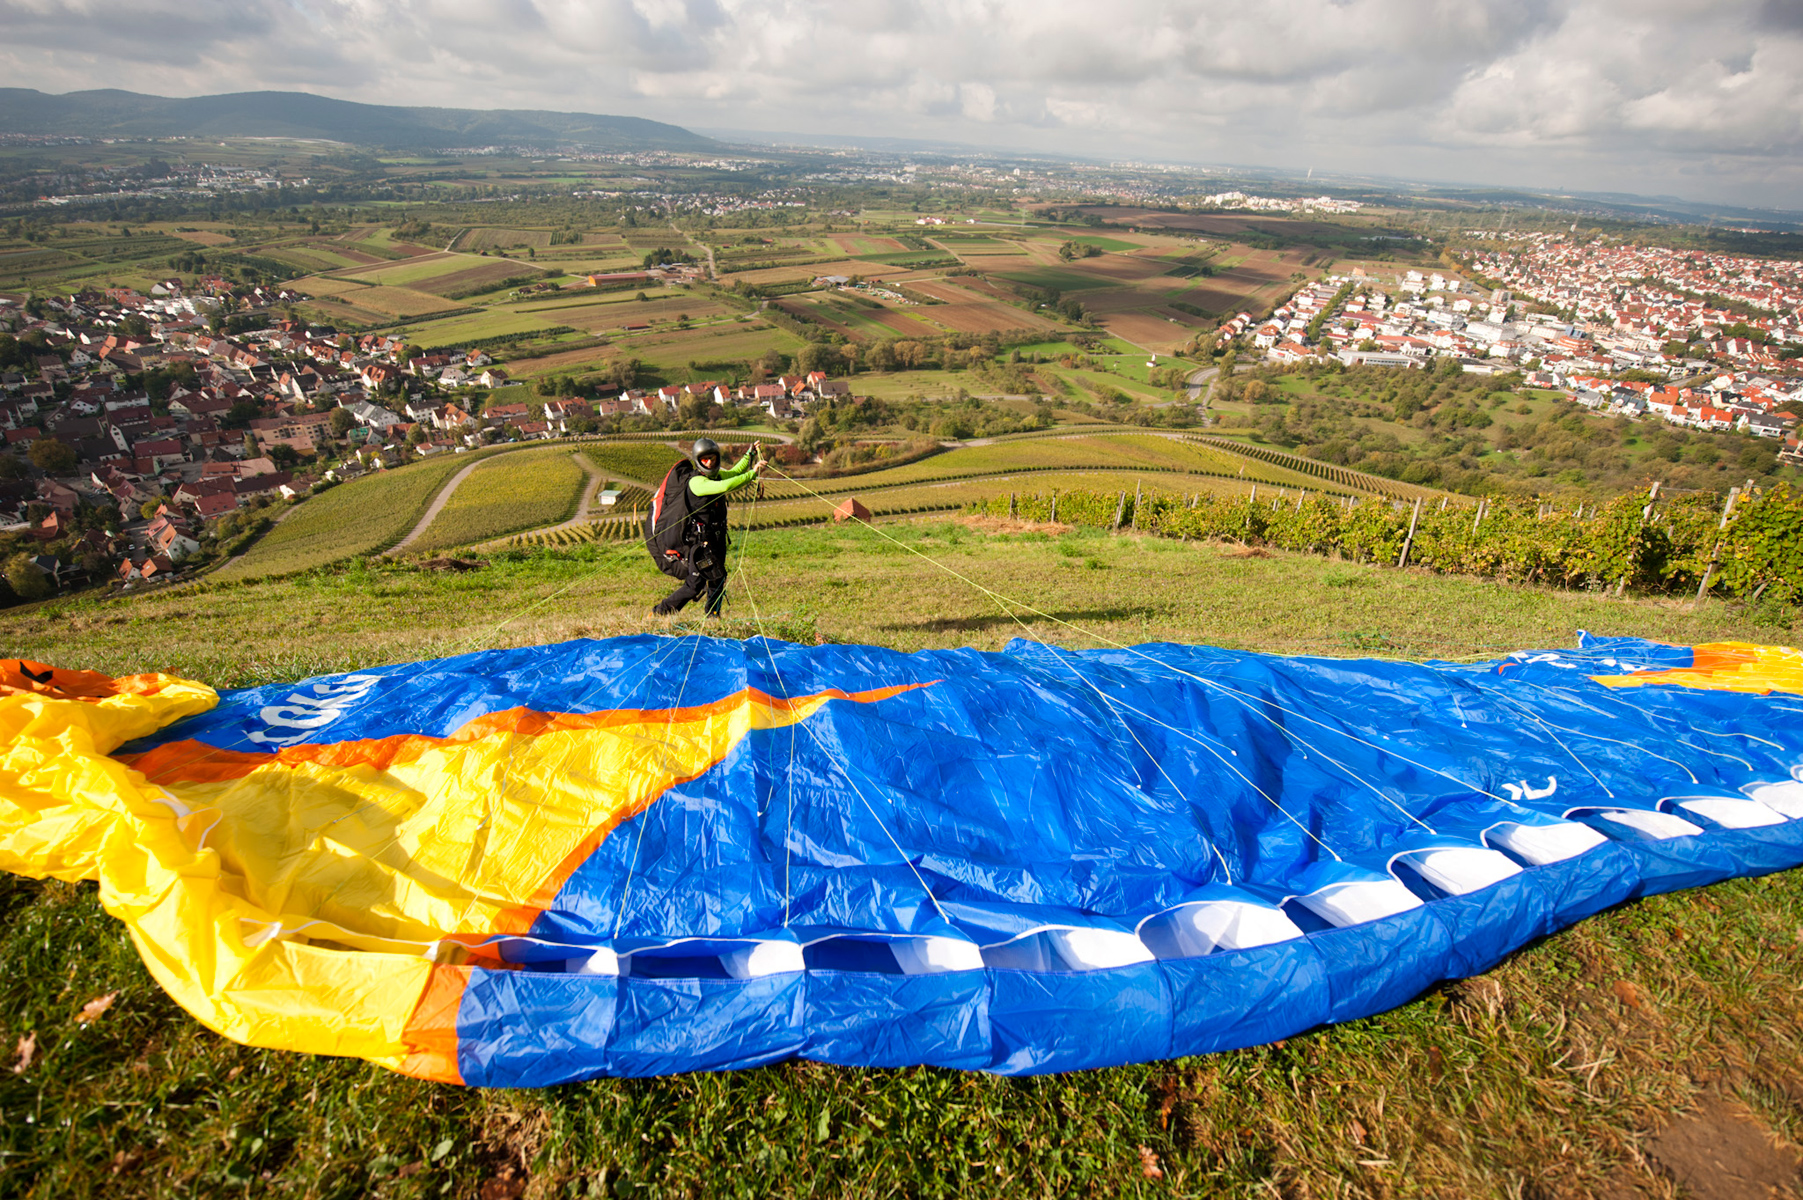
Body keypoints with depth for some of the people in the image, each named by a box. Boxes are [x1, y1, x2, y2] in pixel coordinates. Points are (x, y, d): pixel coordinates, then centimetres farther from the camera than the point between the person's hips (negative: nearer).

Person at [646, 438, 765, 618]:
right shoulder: (696, 481, -21)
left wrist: (749, 454, 19)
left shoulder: (715, 474, 8)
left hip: (713, 538, 9)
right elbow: (725, 486, -36)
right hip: (698, 540, -9)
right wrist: (752, 474, -34)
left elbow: (734, 473, 28)